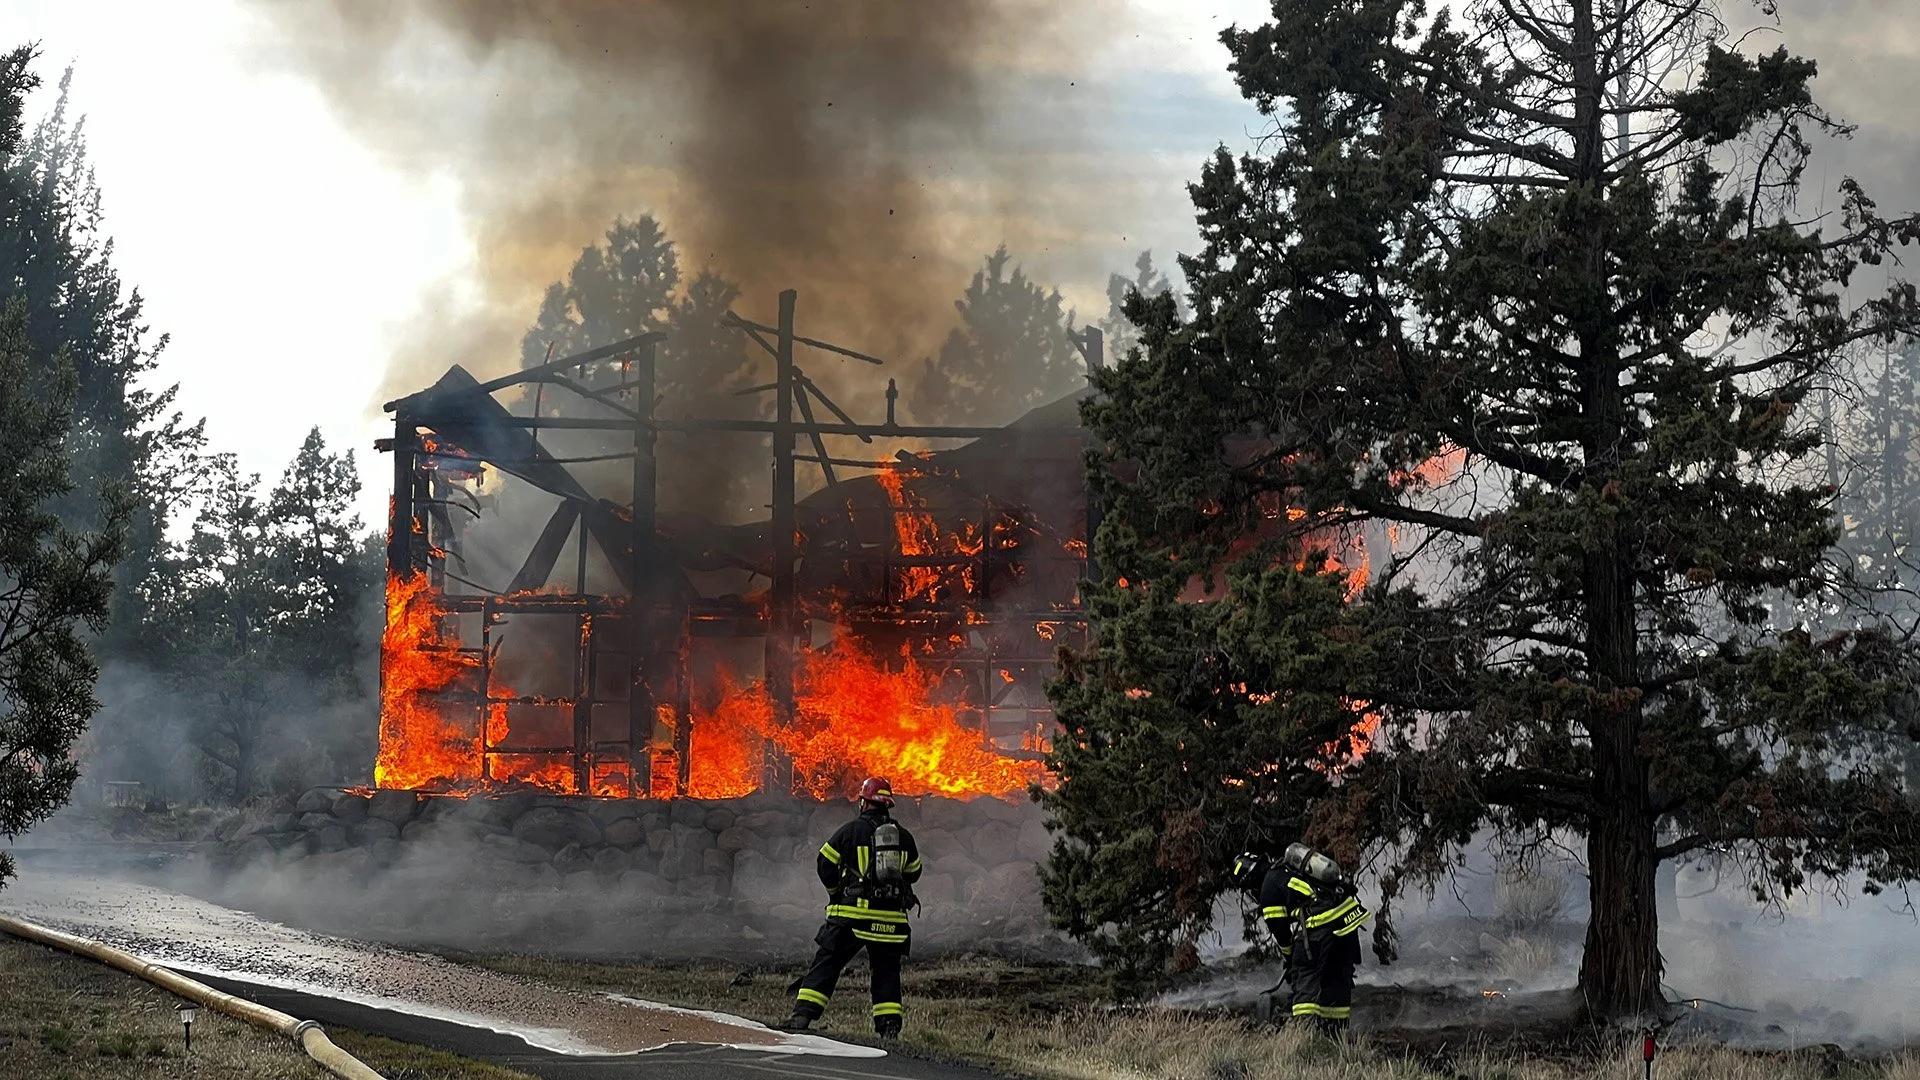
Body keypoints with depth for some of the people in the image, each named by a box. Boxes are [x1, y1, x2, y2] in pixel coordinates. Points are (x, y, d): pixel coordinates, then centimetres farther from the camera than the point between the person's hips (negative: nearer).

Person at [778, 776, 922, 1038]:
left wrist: (836, 891, 19)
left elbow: (824, 864, 2)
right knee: (886, 972, 11)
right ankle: (889, 1027, 4)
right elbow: (913, 872, 21)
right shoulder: (903, 835, 10)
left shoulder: (851, 830, -1)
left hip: (852, 912, -3)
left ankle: (802, 1016, -6)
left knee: (826, 964, 1)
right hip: (891, 916, 3)